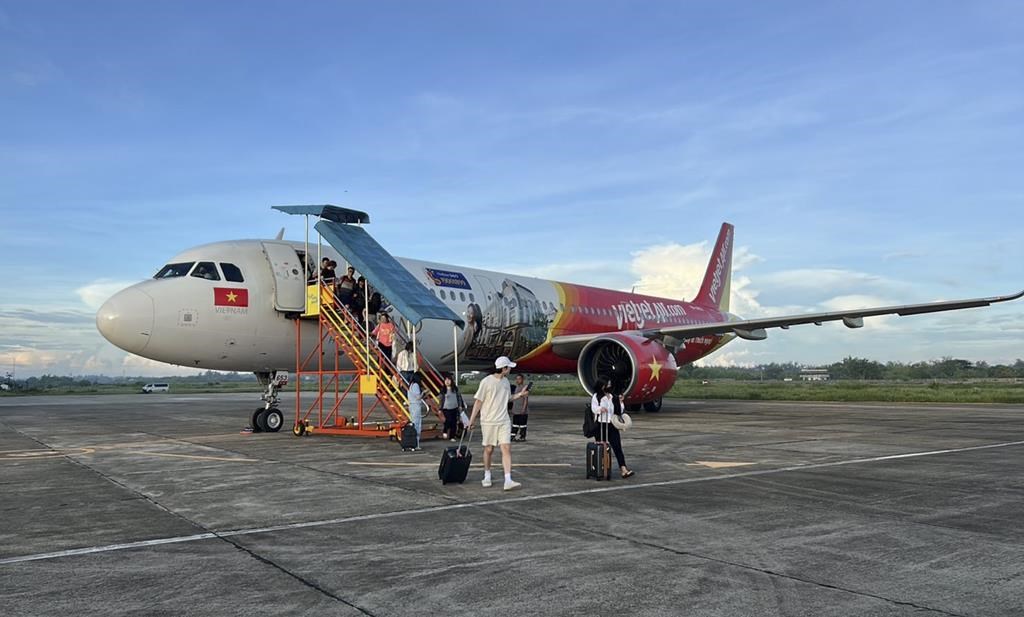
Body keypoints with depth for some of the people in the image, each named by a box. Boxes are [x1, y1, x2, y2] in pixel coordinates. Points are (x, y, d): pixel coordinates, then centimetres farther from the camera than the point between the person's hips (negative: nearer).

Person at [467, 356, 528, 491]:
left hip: (504, 421, 5)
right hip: (488, 422, -4)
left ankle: (508, 481, -12)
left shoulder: (505, 381, 10)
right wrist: (471, 420, -7)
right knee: (489, 449, 6)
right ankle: (487, 477, 26)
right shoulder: (486, 381, -10)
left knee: (506, 448, -7)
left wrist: (519, 395, 7)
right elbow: (478, 401, -7)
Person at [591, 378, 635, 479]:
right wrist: (600, 409, -32)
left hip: (612, 425, 3)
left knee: (617, 447, -9)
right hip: (601, 425, -3)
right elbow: (593, 408, -12)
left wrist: (620, 402, 2)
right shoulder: (596, 397, 1)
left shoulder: (613, 397, 15)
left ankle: (623, 470, -19)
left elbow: (619, 411, 18)